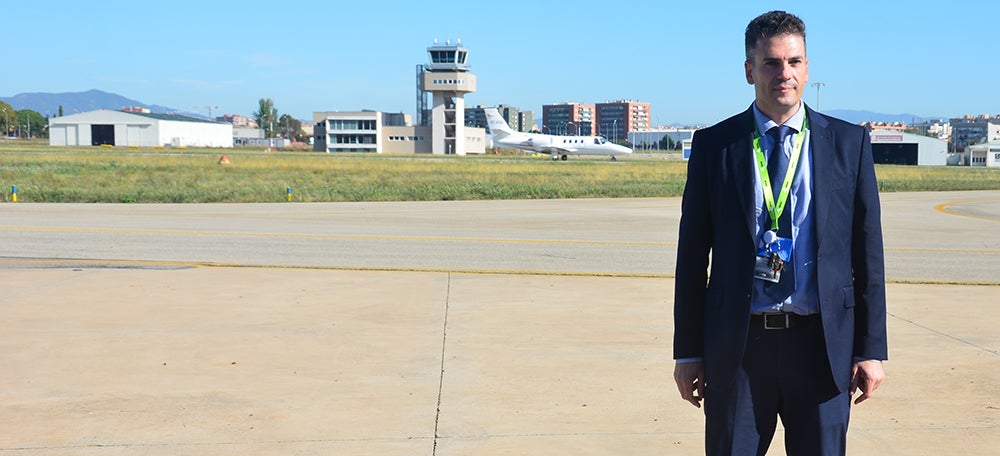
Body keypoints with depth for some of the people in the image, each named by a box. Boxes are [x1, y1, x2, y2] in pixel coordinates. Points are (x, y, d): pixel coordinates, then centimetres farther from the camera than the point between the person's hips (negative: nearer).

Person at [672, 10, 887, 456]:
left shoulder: (849, 143, 4)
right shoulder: (714, 146, 1)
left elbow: (868, 252, 5)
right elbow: (692, 254, 3)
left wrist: (871, 349, 1)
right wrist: (687, 352, 1)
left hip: (821, 343, 1)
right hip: (737, 345, 0)